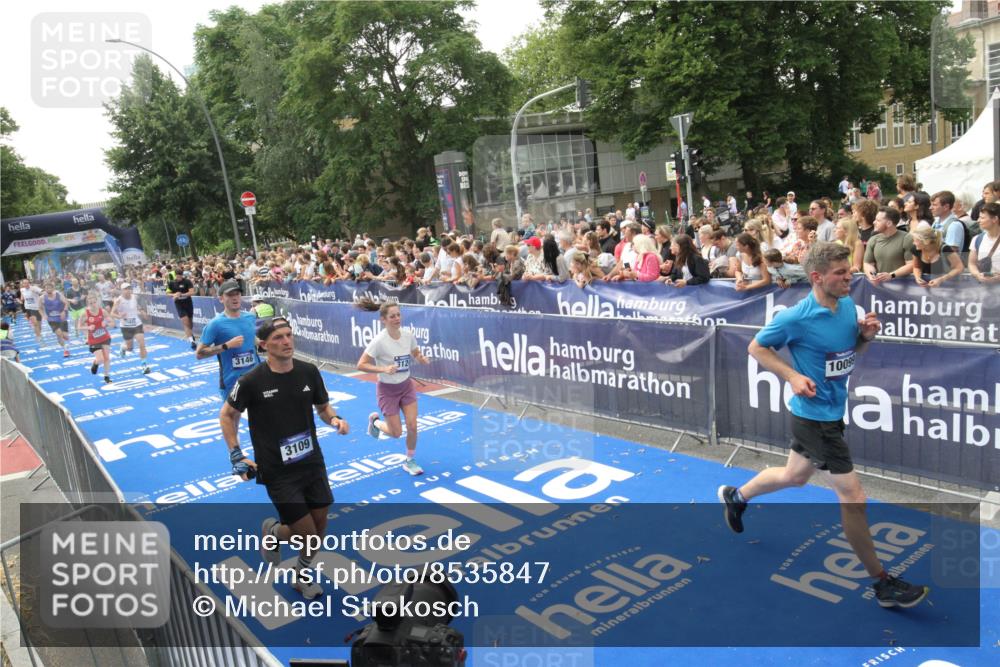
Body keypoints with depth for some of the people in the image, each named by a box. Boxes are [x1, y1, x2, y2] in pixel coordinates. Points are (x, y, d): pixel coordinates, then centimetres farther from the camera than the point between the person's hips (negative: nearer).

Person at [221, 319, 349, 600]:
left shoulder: (309, 372, -4)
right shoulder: (251, 381, -14)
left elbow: (322, 407, 12)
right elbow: (227, 415, 2)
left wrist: (335, 419, -10)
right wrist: (236, 455, -4)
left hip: (313, 464, 4)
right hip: (278, 472, -4)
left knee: (319, 527, 11)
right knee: (307, 533, -4)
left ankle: (304, 576, 41)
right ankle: (272, 531, 31)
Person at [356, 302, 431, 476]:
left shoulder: (408, 334, -9)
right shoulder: (379, 341, -25)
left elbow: (416, 353, 10)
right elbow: (361, 365, -23)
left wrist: (422, 358, -13)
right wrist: (384, 369, -34)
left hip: (406, 386, 4)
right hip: (387, 389, -4)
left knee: (412, 426, -1)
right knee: (396, 433, 3)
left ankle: (409, 461, 23)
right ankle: (375, 420, 36)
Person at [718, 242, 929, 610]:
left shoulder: (848, 305, 0)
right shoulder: (796, 317, -22)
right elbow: (756, 347, -10)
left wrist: (866, 335, -8)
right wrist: (793, 376, -22)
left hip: (833, 412, 9)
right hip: (813, 417, -9)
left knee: (794, 476, 26)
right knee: (853, 495, -4)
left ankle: (735, 496, 50)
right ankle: (883, 583, 11)